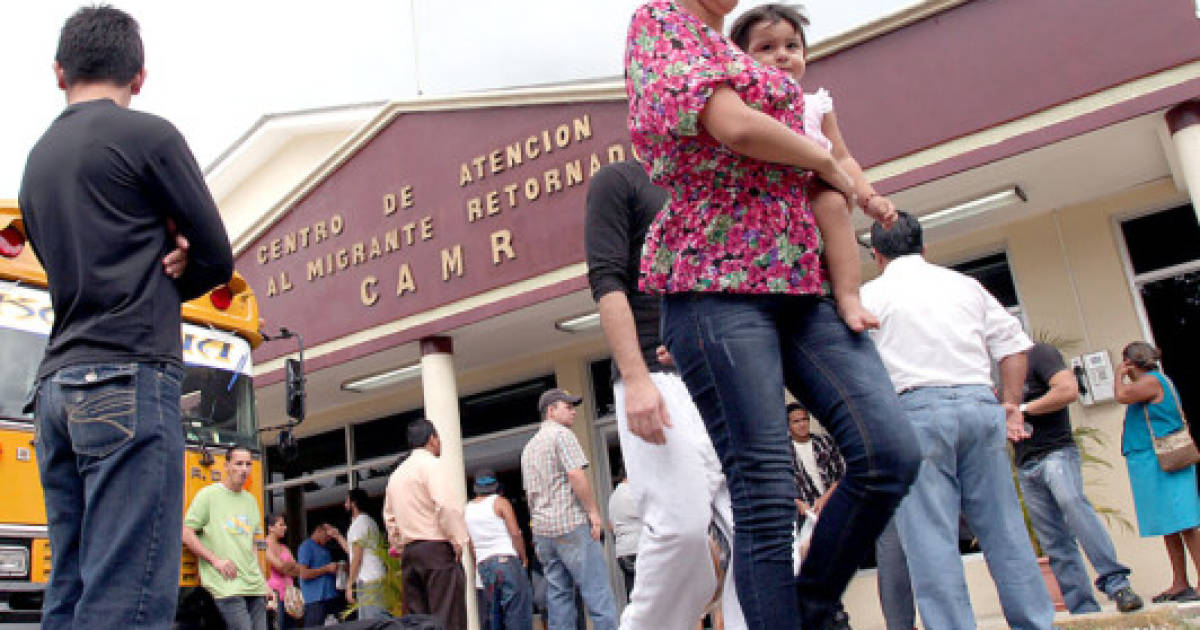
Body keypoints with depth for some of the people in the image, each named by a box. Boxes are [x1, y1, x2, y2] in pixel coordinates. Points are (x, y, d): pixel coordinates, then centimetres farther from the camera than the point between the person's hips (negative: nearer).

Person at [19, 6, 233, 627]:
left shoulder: (36, 161, 20)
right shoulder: (147, 135, 0)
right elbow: (217, 257, 2)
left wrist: (158, 258, 6)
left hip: (57, 385, 8)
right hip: (129, 378, -7)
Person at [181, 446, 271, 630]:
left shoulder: (250, 500, 20)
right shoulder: (209, 494, 0)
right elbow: (185, 533, -4)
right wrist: (216, 560, -10)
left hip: (255, 586, 6)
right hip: (227, 585, -6)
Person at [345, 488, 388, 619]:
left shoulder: (358, 523, -8)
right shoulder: (370, 521, 22)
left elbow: (357, 558, -13)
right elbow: (353, 550, 29)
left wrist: (349, 585, -12)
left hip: (367, 581, -10)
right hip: (378, 577, 10)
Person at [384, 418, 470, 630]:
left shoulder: (396, 474, 19)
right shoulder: (431, 464, -6)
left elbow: (389, 517, 23)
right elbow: (447, 505, -17)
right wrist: (460, 541, -11)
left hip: (409, 551, 8)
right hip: (437, 548, -8)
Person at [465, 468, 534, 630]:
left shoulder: (467, 510, 12)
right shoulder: (500, 502, -1)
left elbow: (471, 545, 12)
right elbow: (515, 533, -9)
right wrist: (524, 559, 1)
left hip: (483, 564, 5)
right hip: (507, 560, -5)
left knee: (493, 617, 10)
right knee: (517, 612, -5)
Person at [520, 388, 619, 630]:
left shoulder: (529, 447, 22)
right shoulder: (562, 434, -4)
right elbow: (576, 475, -16)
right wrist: (593, 511, -12)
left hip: (542, 528, 8)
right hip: (571, 523, -8)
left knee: (557, 595, 7)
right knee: (597, 590, -9)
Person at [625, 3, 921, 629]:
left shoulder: (743, 57, 27)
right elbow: (734, 126, -12)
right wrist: (826, 162, 3)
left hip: (803, 281, 8)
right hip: (716, 281, -7)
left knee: (890, 451, -8)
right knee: (765, 495, -10)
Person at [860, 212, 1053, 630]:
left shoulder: (871, 295, 7)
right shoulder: (966, 285, 18)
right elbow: (1013, 342, 14)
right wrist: (1011, 403, 15)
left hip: (917, 411, -4)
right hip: (980, 404, 4)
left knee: (931, 537, -4)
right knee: (1003, 528, 10)